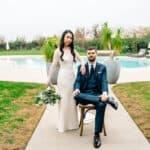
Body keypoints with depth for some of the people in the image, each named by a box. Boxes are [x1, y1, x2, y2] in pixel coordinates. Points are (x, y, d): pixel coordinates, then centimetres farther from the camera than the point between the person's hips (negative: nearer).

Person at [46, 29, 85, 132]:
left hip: (72, 76, 5)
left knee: (72, 100, 11)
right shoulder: (58, 51, -5)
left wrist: (83, 65, -17)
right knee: (64, 101, 3)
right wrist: (49, 80, -3)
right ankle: (63, 124, 17)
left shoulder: (73, 50, 7)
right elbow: (53, 66, -4)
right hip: (63, 77, -4)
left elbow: (81, 59, 7)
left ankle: (72, 123, 26)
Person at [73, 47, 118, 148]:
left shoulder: (102, 67, 9)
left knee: (101, 105, -35)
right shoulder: (81, 67, 11)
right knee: (76, 96, -36)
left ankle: (97, 134, -24)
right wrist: (76, 89, -23)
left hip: (97, 94, -1)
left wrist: (104, 93, -25)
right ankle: (107, 99, -32)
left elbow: (104, 82, -2)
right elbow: (78, 81, 2)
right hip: (84, 94, 1)